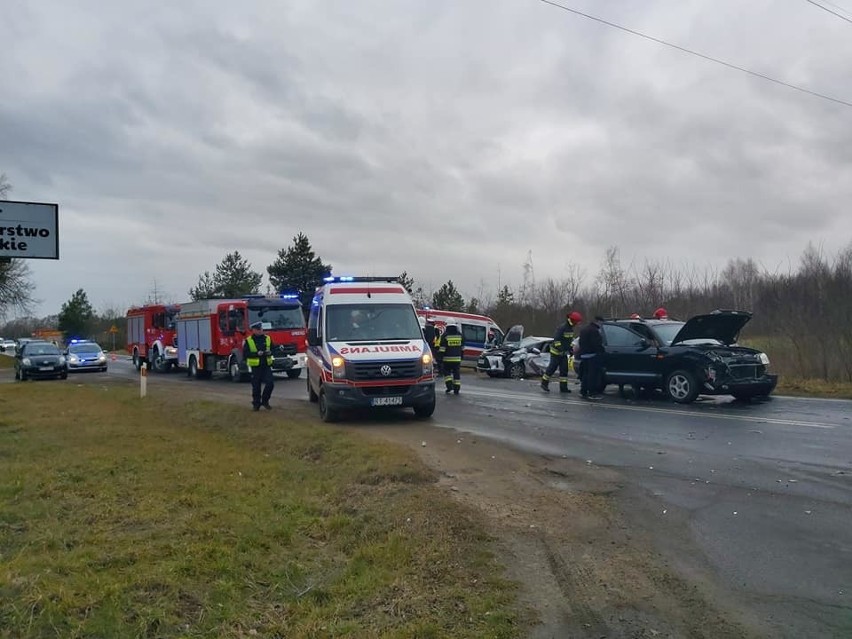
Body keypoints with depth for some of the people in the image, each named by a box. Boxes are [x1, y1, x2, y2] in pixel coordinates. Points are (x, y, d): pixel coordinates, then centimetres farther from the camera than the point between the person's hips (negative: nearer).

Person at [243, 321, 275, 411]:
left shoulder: (268, 338, 8)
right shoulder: (248, 341, -3)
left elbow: (273, 349, 18)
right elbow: (245, 354, -8)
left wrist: (270, 352, -6)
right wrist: (257, 353, -19)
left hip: (266, 365, 3)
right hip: (256, 366, -3)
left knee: (270, 383, -7)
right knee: (256, 386, 4)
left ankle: (265, 401, 13)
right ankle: (256, 404, 18)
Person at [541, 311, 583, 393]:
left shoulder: (571, 328, 7)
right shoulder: (562, 327, -21)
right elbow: (556, 339, -24)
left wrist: (570, 349, 13)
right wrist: (561, 349, -27)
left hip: (564, 352, 9)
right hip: (556, 351, -9)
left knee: (564, 369, 5)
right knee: (552, 368, -4)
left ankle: (563, 387, 8)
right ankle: (544, 383, 9)